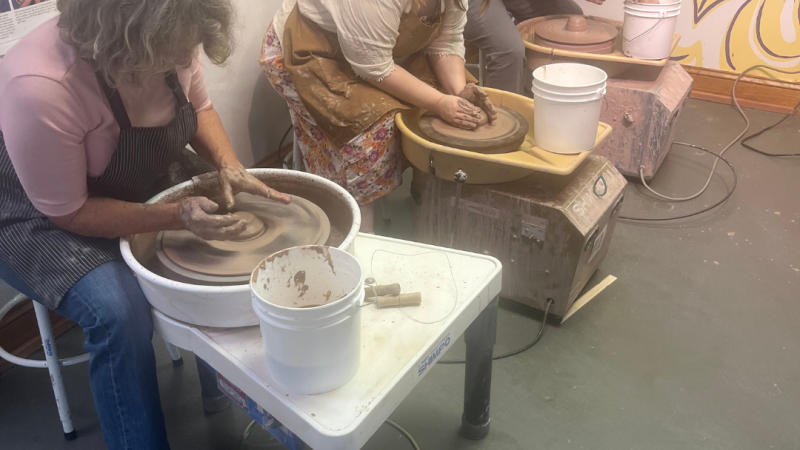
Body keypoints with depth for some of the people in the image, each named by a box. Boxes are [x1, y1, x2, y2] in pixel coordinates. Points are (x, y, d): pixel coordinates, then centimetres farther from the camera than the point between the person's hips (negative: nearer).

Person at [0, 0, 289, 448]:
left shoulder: (170, 42, -20)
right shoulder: (39, 88, -36)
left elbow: (198, 108, 0)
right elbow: (67, 213, -26)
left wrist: (230, 168, -17)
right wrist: (177, 216, -33)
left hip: (143, 181, 6)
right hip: (43, 216, -6)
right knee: (120, 311, -30)